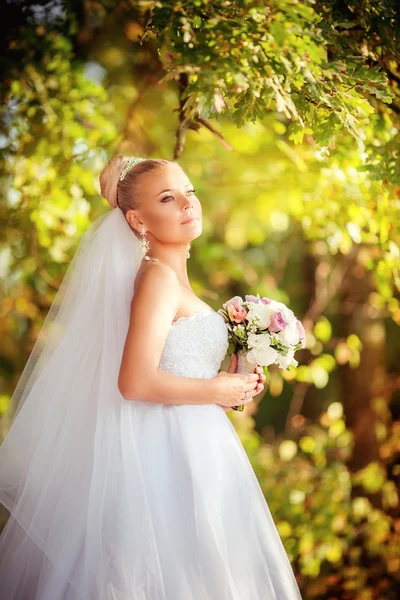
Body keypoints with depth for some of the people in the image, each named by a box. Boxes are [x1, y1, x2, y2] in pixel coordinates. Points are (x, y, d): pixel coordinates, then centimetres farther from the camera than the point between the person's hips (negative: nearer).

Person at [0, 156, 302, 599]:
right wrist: (220, 390, -13)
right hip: (169, 450, -9)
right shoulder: (159, 276, -15)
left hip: (193, 447, 9)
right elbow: (136, 382, -24)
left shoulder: (172, 278, 13)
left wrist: (229, 384, 8)